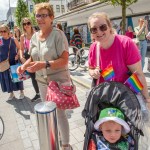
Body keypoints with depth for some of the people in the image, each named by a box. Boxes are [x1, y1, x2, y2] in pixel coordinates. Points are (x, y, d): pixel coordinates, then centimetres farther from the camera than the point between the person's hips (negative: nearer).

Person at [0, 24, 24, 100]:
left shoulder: (13, 40, -4)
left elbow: (20, 49, 3)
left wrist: (17, 55, -13)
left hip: (14, 61, -2)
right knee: (6, 78, 9)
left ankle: (21, 92, 23)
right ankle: (11, 93, 27)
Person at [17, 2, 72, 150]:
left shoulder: (58, 34, -14)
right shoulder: (34, 36, 5)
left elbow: (64, 60, -20)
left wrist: (45, 64, -33)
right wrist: (24, 66, -5)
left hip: (59, 81, -6)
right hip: (42, 82, 6)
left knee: (60, 113, 3)